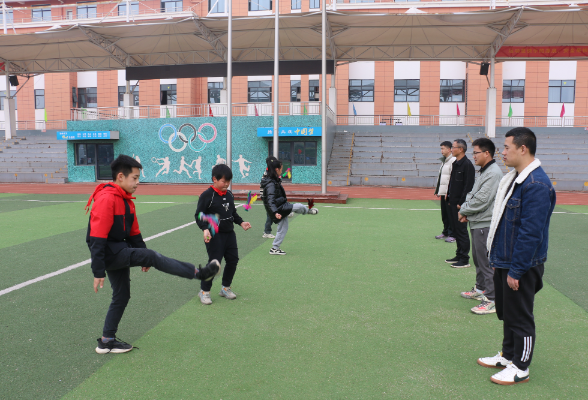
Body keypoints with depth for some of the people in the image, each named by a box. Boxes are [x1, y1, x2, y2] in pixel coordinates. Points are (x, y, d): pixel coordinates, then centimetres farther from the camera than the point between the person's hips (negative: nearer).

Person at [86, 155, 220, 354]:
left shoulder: (126, 200, 11)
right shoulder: (106, 199, -20)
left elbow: (134, 233, 18)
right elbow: (97, 239, -23)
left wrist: (144, 258, 19)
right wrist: (98, 272, -24)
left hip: (120, 252, 10)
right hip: (108, 253, -10)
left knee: (122, 296, 13)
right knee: (152, 256, -18)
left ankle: (107, 341, 26)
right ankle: (198, 273, -12)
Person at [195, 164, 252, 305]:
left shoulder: (229, 194, 8)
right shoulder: (207, 195, -12)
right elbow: (199, 215, -14)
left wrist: (241, 222, 7)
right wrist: (205, 229, -27)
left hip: (229, 233, 7)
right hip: (214, 235, -7)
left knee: (233, 260, 10)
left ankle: (225, 288, 28)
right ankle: (204, 291, 12)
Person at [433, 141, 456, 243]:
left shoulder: (453, 161, -13)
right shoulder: (444, 161, 18)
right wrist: (438, 190, 20)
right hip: (443, 193, 9)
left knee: (450, 214, -3)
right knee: (444, 214, 15)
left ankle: (452, 235, 4)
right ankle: (445, 232, 25)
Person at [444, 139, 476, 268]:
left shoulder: (467, 164, -14)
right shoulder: (455, 163, 14)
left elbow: (468, 186, -18)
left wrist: (461, 203, -19)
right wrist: (448, 196, 13)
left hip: (460, 205, -9)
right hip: (452, 203, 9)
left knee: (461, 231, -3)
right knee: (455, 230, 14)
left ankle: (464, 259, 4)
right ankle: (459, 255, 24)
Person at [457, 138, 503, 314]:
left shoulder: (493, 173, -18)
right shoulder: (483, 171, 15)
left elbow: (481, 200, -22)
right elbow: (472, 194, 18)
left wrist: (463, 210, -8)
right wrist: (465, 209, 1)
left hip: (486, 225, -10)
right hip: (477, 223, 10)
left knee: (487, 261, -6)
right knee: (478, 258, 20)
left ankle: (492, 301, 0)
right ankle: (480, 289, 35)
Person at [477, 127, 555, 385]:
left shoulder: (536, 184, -22)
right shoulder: (514, 178, 9)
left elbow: (531, 233, -25)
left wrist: (516, 270, -21)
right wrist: (498, 259, 17)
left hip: (521, 266, -9)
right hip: (504, 262, 9)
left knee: (520, 316, 5)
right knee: (506, 313, 20)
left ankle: (520, 368, 21)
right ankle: (508, 356, 37)